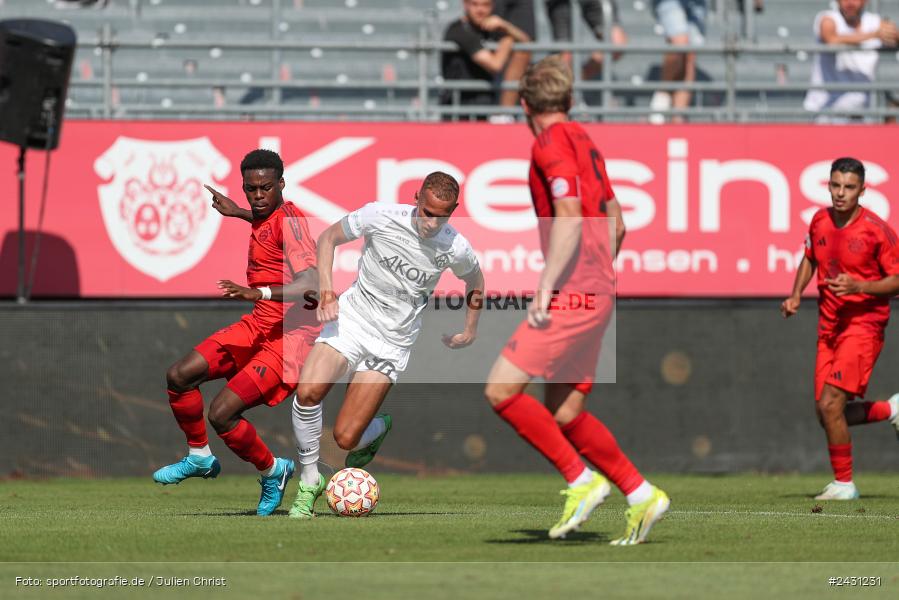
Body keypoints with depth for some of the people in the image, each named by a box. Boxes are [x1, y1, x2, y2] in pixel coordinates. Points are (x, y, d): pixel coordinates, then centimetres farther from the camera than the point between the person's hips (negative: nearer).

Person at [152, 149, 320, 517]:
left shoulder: (289, 221, -19)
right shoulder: (265, 218, 9)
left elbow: (311, 285, -32)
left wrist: (259, 293, -43)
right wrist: (238, 213, 48)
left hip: (290, 336, -9)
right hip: (258, 325, 9)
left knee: (221, 413, -17)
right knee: (180, 376, 4)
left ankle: (273, 471, 9)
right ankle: (199, 458, 24)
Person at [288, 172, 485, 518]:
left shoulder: (456, 249, -10)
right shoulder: (379, 216, -13)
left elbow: (475, 280, 14)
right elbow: (329, 238, 3)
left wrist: (470, 331, 18)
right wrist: (326, 289, -9)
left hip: (392, 344, -1)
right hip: (351, 317, 1)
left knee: (346, 439, -9)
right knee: (308, 392, -27)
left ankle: (381, 427, 30)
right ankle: (310, 480, -5)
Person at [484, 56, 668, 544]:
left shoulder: (552, 143, -9)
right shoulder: (582, 142, 18)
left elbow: (570, 219, -20)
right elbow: (616, 222, 23)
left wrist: (546, 286, -21)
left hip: (573, 297, -9)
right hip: (595, 294, 9)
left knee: (501, 390, -10)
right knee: (563, 413, 12)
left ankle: (582, 481, -10)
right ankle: (641, 495, 12)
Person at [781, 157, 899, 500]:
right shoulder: (820, 221, 4)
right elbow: (810, 258, 23)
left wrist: (858, 286, -23)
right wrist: (796, 295, 8)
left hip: (863, 324, -7)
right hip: (829, 326, 7)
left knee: (830, 404, -17)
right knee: (826, 412, 5)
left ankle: (843, 484, -2)